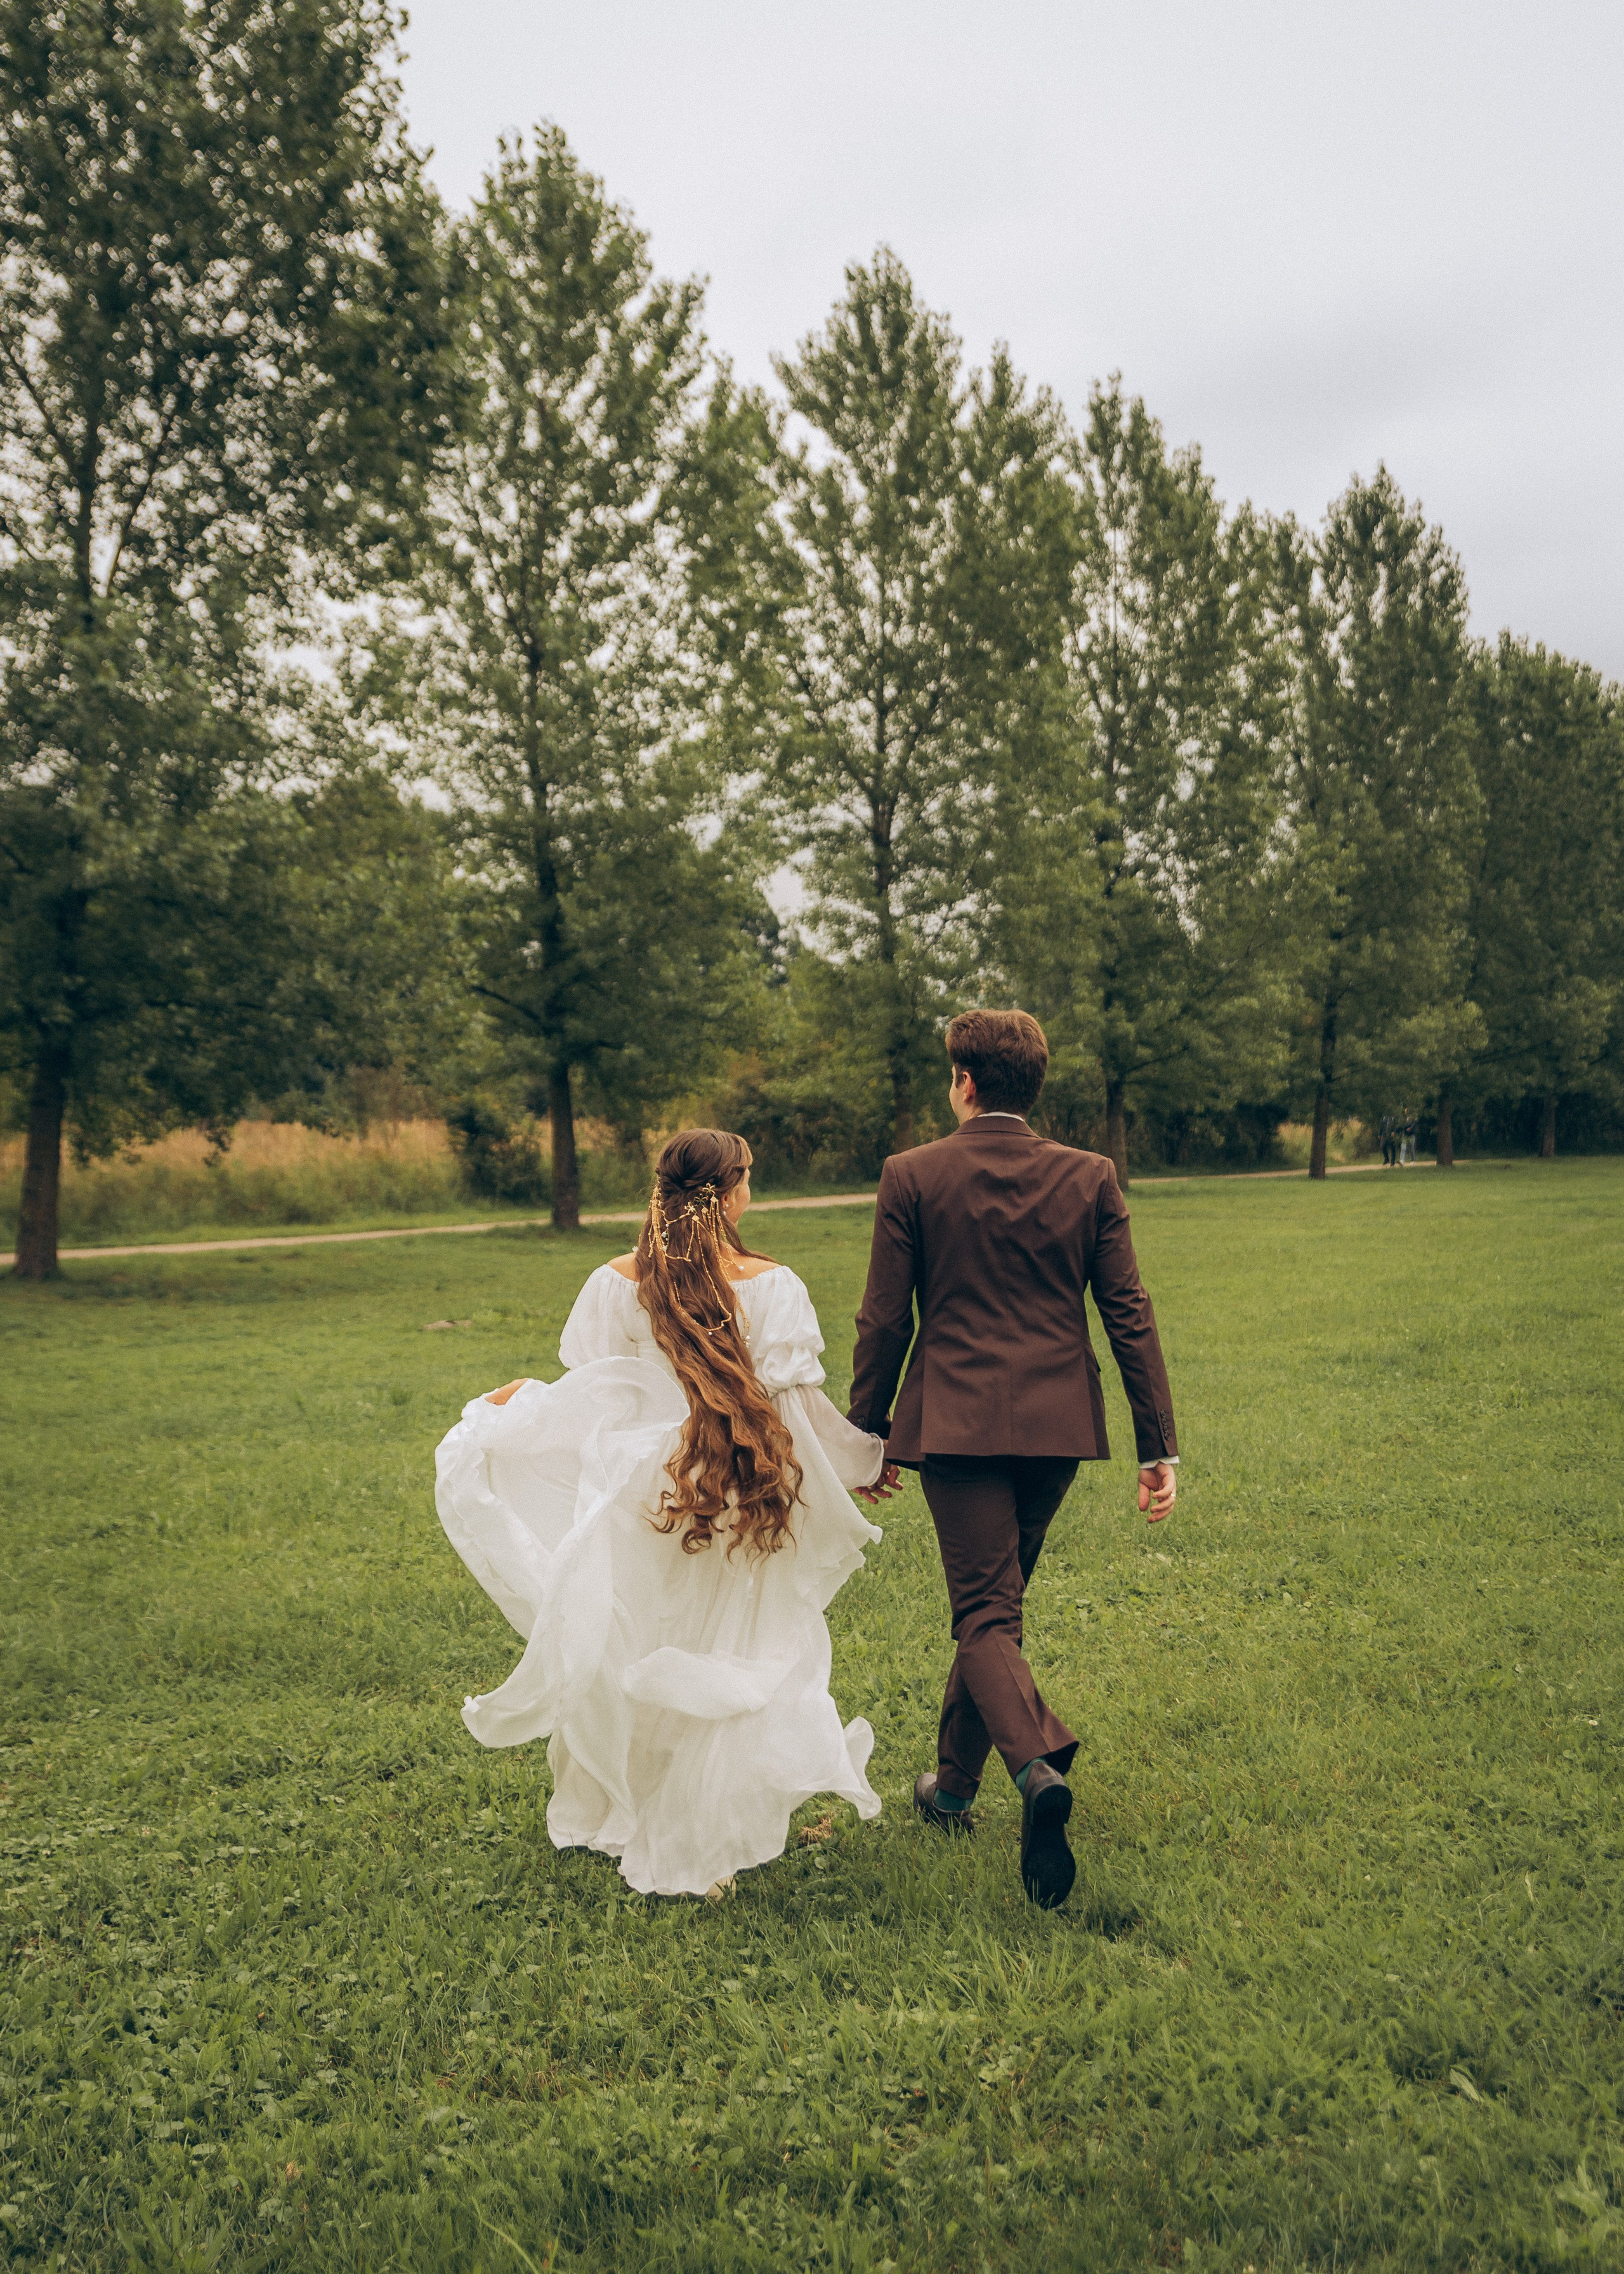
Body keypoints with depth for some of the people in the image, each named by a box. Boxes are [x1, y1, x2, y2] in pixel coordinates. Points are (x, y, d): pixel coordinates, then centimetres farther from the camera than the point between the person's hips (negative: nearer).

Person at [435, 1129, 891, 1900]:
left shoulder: (617, 1285, -6)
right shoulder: (770, 1286, -10)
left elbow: (588, 1403, -3)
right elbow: (796, 1405, -8)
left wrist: (512, 1403, 17)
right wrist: (865, 1460, 9)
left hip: (645, 1500, 2)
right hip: (743, 1512, -2)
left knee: (631, 1657, 19)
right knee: (732, 1663, 11)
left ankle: (621, 1819, 33)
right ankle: (704, 1852, 15)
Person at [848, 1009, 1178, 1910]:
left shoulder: (912, 1176, -4)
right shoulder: (1089, 1177, 2)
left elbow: (884, 1321, -2)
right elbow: (1129, 1314, 0)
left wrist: (869, 1432, 9)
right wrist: (1159, 1446, 3)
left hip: (956, 1423, -3)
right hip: (1057, 1426, 4)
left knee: (985, 1613, 0)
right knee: (995, 1603, 19)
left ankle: (1038, 1764, -25)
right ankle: (954, 1785, 31)